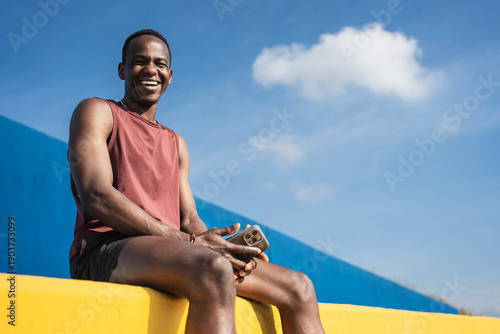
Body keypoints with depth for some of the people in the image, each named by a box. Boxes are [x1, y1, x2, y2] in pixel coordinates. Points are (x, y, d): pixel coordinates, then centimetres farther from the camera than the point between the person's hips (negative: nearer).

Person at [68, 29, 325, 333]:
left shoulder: (176, 145, 28)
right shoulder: (97, 112, 8)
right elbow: (96, 197, -9)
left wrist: (218, 243, -6)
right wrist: (189, 241, -16)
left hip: (173, 255, 7)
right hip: (107, 250, -6)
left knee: (299, 288, -6)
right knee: (214, 272, -38)